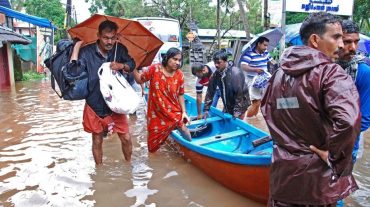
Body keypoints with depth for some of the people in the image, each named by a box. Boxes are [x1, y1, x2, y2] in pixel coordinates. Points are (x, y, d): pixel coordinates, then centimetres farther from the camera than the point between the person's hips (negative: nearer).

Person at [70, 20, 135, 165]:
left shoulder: (120, 49, -4)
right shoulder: (87, 52, -12)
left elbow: (132, 65, 7)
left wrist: (122, 65, -14)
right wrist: (76, 47, -21)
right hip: (95, 105, -1)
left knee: (126, 138, 6)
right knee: (97, 141, 14)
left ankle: (128, 164, 31)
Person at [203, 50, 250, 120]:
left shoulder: (235, 73, -27)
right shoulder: (216, 74, -8)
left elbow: (239, 93, -26)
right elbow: (210, 91, -3)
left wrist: (237, 111, -25)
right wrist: (206, 109, -6)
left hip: (239, 105, -6)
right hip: (227, 105, 6)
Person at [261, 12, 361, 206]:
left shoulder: (279, 73, 3)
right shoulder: (330, 72, -16)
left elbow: (266, 110, 15)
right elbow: (347, 120, -31)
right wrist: (334, 155, -16)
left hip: (283, 171, 5)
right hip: (317, 176, -4)